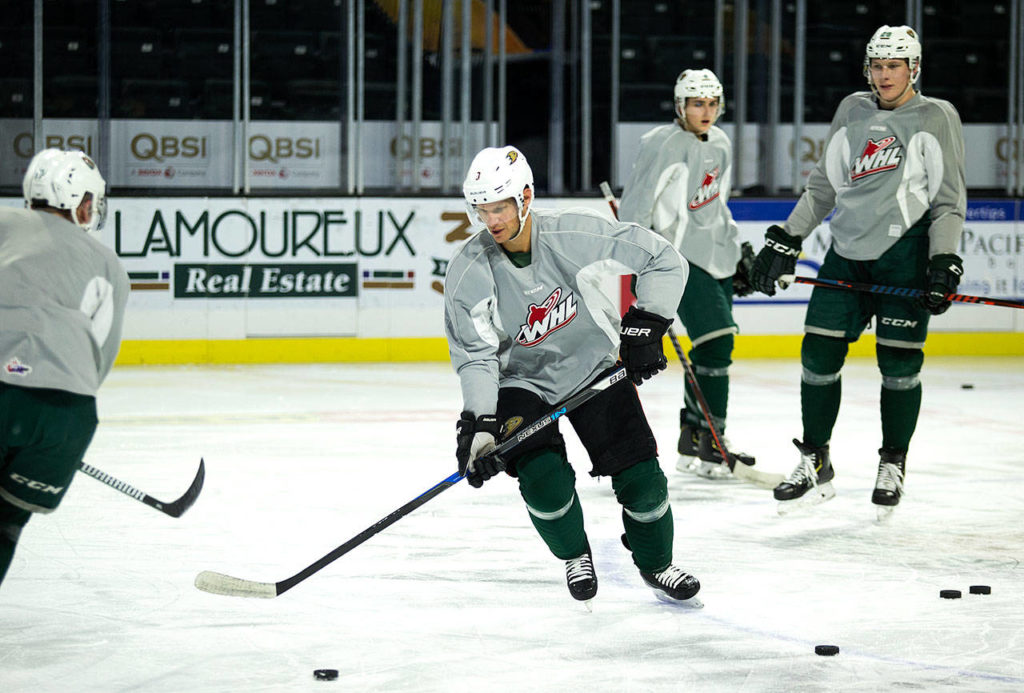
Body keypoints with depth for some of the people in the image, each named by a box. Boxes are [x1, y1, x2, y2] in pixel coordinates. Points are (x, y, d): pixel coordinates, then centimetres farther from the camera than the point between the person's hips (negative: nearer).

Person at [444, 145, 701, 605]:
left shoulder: (575, 235, -23)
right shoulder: (468, 273, -19)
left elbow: (665, 262, -16)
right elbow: (476, 357, -16)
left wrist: (644, 325, -22)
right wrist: (479, 422, -28)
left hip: (594, 369, 0)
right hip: (521, 382, 0)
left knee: (639, 475, -7)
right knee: (545, 482, -20)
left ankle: (656, 565, 22)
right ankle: (575, 556, 13)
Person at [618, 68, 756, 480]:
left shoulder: (720, 144, 12)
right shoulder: (665, 145, -14)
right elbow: (635, 207, -16)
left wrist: (739, 252, 23)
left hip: (717, 257, 9)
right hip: (681, 258, -9)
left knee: (714, 347, 10)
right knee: (716, 341, -16)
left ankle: (692, 442, 21)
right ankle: (709, 446, -11)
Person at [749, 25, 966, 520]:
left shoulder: (937, 117, 0)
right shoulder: (852, 111, 13)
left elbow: (949, 199, -3)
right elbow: (823, 187, 18)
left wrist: (945, 263, -13)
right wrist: (785, 241, 12)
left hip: (906, 250, -4)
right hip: (848, 251, 4)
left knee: (899, 360, -4)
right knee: (819, 351, 0)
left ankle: (893, 465, 14)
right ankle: (815, 465, 12)